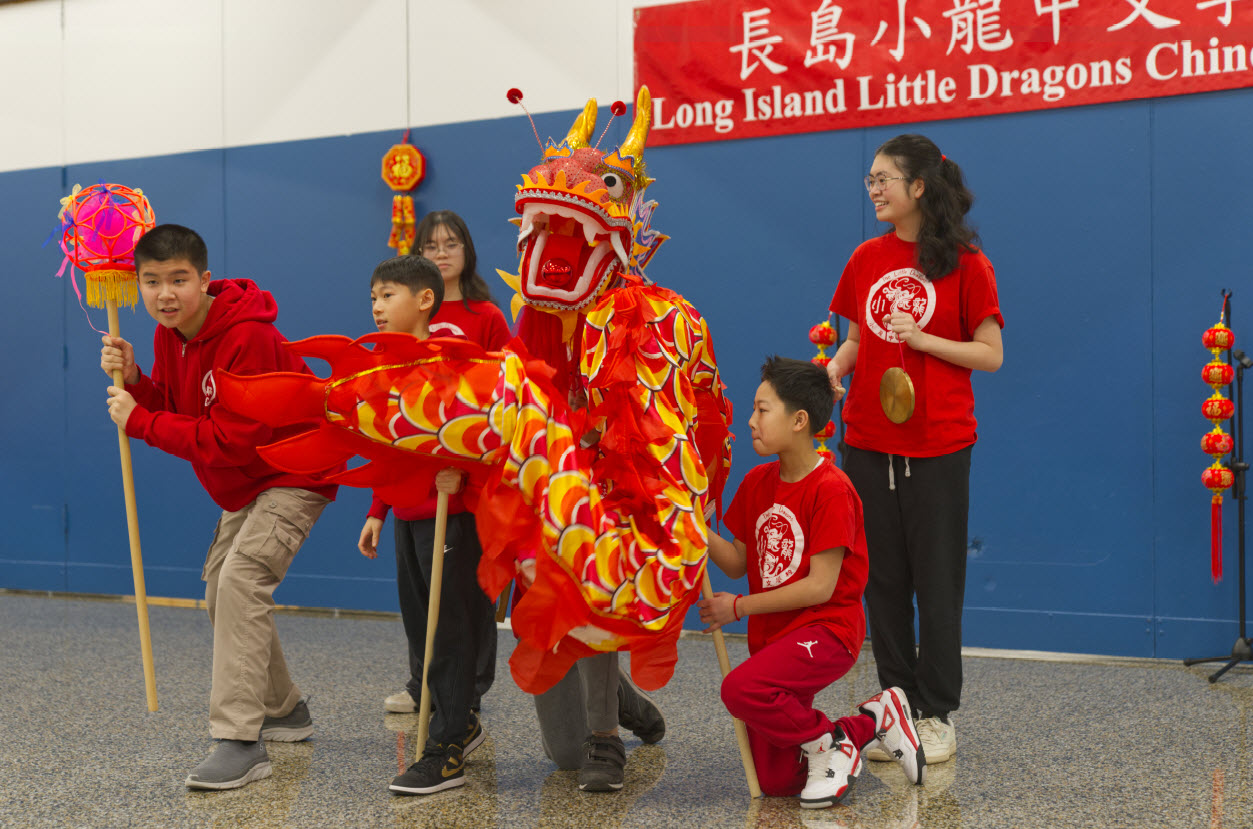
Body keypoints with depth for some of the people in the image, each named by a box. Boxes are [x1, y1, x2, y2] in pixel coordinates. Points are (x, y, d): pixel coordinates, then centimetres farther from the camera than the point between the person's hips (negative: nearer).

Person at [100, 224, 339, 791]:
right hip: (246, 484, 10)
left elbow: (232, 443, -30)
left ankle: (240, 742, -25)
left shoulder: (248, 339, -28)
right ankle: (285, 711, 30)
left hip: (294, 474, -10)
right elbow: (175, 412, 3)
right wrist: (134, 381, -15)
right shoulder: (169, 335, 0)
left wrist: (139, 421, -26)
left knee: (241, 582, -25)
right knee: (219, 590, 15)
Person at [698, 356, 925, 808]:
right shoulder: (757, 483, 6)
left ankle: (831, 743, -8)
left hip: (826, 629, -7)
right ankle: (872, 721, 24)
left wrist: (739, 606, -16)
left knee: (741, 688, -34)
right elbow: (738, 562, 9)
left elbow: (820, 586, -19)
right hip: (772, 633, 8)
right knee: (775, 782, 6)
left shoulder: (831, 489, -16)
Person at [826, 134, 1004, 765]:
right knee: (882, 578, 9)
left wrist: (921, 338, -16)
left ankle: (938, 715, 15)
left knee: (936, 580, 4)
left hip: (937, 445, -4)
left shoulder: (965, 263, -5)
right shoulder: (867, 258, 8)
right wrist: (832, 370, -5)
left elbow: (991, 354, -5)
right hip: (868, 440, 4)